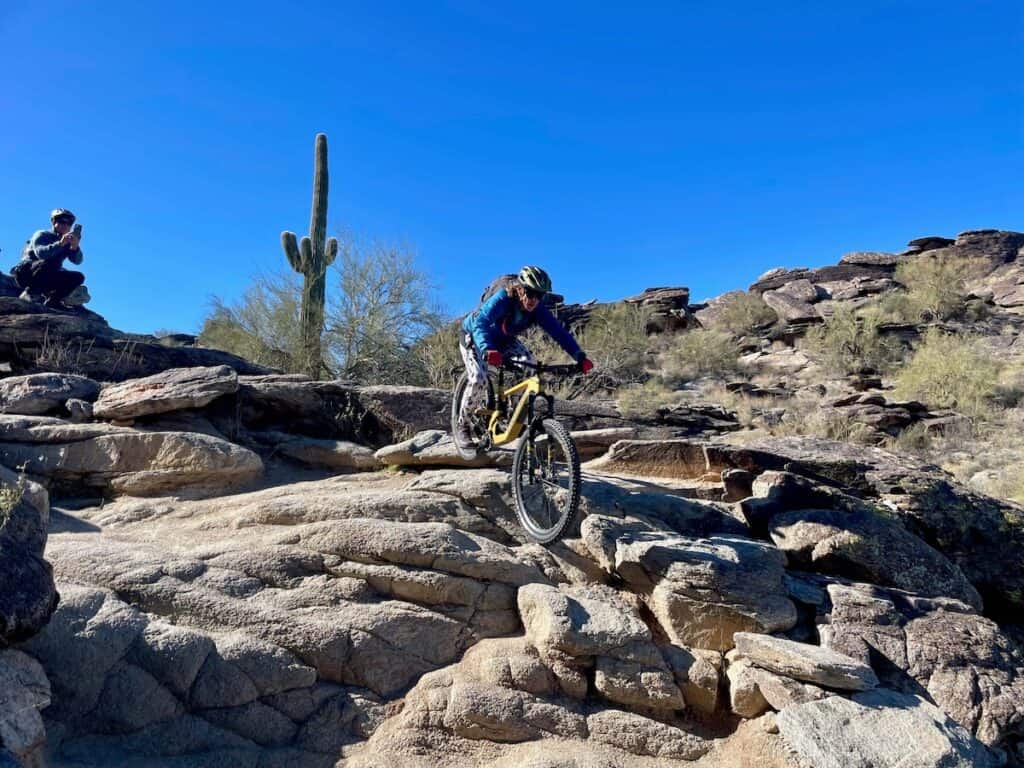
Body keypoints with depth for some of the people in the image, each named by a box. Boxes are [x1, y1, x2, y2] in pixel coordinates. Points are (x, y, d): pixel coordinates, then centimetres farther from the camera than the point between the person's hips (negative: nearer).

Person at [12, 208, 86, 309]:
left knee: (78, 277, -8)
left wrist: (75, 247, -30)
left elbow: (77, 261, -11)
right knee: (49, 263, -34)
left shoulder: (67, 242, 7)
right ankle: (29, 293, -25)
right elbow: (40, 253, -28)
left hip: (47, 278, 6)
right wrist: (60, 244, -40)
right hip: (26, 272, -6)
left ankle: (53, 301, -14)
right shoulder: (42, 235, -7)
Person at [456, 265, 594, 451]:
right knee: (479, 380, -26)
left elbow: (558, 331, -27)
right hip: (473, 336, -5)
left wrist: (580, 357, -40)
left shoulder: (538, 309, -22)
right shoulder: (502, 299, -37)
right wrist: (487, 350, -70)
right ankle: (462, 425, -3)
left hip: (503, 340, 5)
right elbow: (480, 324, -50)